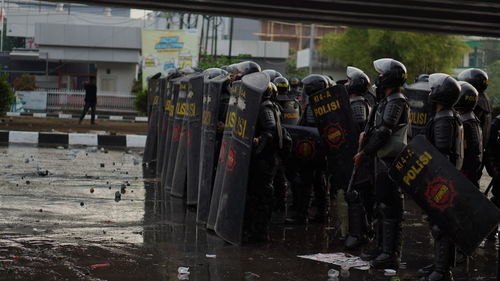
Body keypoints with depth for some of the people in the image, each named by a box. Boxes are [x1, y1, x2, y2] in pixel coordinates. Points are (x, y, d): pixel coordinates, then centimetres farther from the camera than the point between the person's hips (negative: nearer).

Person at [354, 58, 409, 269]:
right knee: (382, 204, 16)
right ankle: (382, 247, 24)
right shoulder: (387, 101, 18)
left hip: (391, 161, -11)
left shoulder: (397, 102, -14)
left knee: (390, 208, -11)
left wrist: (364, 153, -15)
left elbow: (383, 133, -19)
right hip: (383, 159, 11)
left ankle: (391, 254, -11)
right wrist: (366, 135, 3)